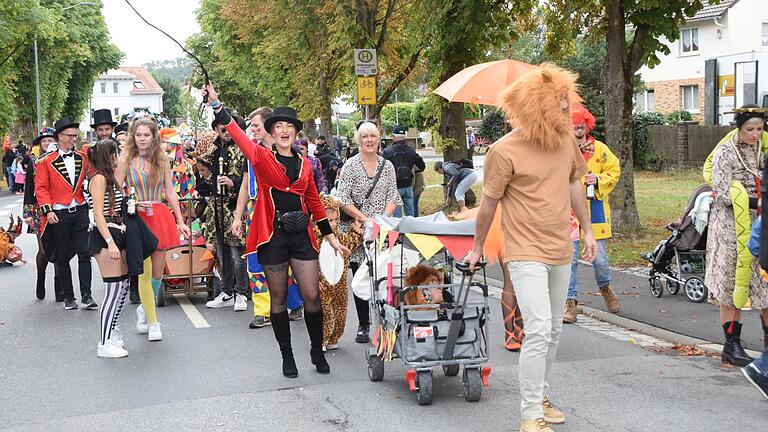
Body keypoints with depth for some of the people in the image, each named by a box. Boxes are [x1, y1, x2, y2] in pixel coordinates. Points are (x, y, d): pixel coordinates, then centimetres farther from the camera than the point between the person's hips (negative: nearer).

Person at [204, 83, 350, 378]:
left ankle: (317, 350, 20)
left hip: (301, 235, 2)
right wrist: (215, 105, -26)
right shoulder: (262, 158, 0)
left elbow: (314, 202, 17)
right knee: (278, 299, 7)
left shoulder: (304, 164, 11)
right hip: (272, 235, -2)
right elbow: (238, 134, -15)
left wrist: (330, 236, 17)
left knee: (312, 296, -1)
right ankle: (287, 356, 20)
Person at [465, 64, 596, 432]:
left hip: (560, 252, 7)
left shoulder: (565, 139, 4)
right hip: (526, 254, -7)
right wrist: (477, 247, 5)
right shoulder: (505, 151, -15)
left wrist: (587, 231, 19)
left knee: (553, 331, 14)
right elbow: (489, 203, -5)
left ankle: (540, 395, 31)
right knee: (538, 330, -15)